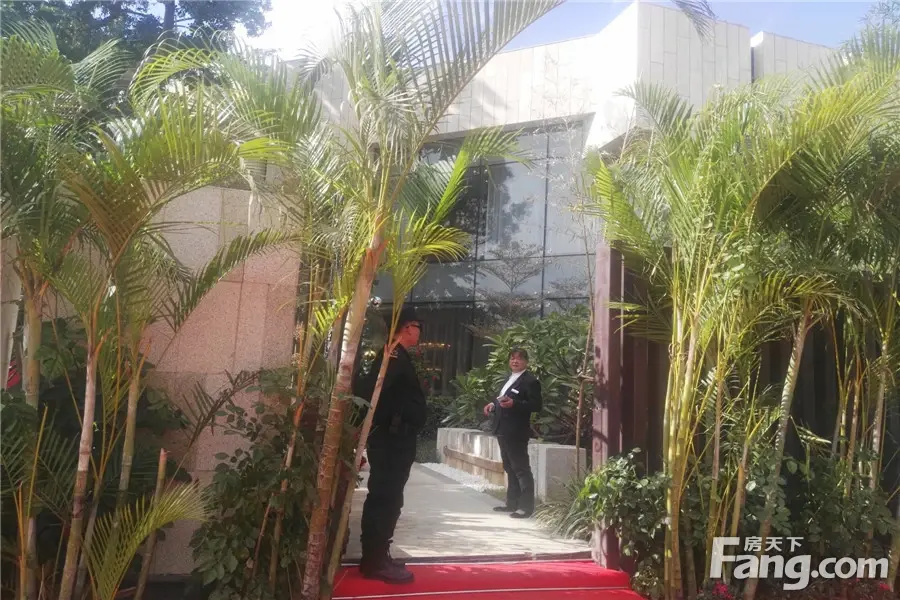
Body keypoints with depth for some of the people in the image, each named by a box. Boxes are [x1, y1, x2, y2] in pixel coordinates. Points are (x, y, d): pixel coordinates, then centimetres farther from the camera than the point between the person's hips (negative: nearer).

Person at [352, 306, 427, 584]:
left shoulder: (397, 356, 17)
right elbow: (371, 387, -30)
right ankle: (376, 561, 2)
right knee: (386, 499, -5)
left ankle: (375, 557, 23)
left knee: (384, 498, 14)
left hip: (395, 439, 10)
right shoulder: (394, 356, -15)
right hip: (392, 440, -10)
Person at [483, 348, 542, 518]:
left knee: (521, 469, -3)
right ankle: (512, 503, 27)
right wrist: (494, 404, 8)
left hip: (516, 432, -9)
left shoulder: (530, 380, -12)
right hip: (504, 430, 10)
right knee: (510, 468, 17)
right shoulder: (510, 378, 16)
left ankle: (526, 506, 4)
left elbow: (536, 406, -17)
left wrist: (513, 404, -27)